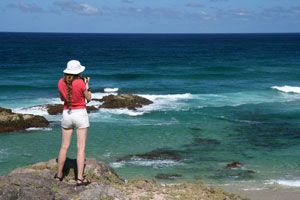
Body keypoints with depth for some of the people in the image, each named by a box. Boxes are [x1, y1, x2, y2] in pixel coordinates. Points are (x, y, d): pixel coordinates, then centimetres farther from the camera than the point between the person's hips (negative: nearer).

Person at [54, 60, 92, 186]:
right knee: (81, 147, 0)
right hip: (80, 114, -4)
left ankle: (58, 175, 22)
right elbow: (89, 99, -3)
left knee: (64, 146, 14)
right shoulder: (80, 83, -14)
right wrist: (87, 84, 6)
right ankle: (80, 178, -3)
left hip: (66, 114, 4)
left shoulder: (61, 82, -2)